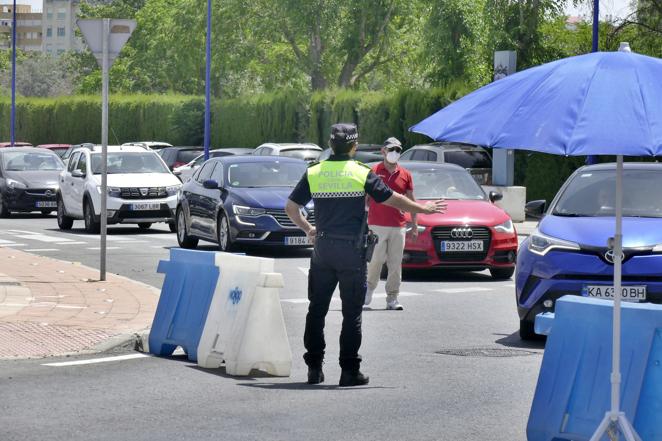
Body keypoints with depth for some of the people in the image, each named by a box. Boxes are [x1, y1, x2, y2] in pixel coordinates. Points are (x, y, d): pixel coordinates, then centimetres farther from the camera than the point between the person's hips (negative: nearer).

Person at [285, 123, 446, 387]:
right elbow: (392, 199, -1)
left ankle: (314, 367, 11)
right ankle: (349, 371, 1)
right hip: (352, 250, -3)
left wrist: (307, 228, 22)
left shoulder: (313, 173, 2)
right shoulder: (362, 174, -6)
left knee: (317, 310, 11)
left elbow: (291, 207, 6)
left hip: (323, 248, 3)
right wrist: (423, 209, 13)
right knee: (352, 313, 2)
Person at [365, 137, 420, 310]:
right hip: (376, 226, -3)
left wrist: (414, 225, 10)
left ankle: (392, 299, 8)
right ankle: (369, 288, 19)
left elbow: (411, 201, 14)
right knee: (376, 260, -6)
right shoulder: (373, 172, 2)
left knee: (396, 264, 2)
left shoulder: (405, 175, 10)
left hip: (398, 226, 3)